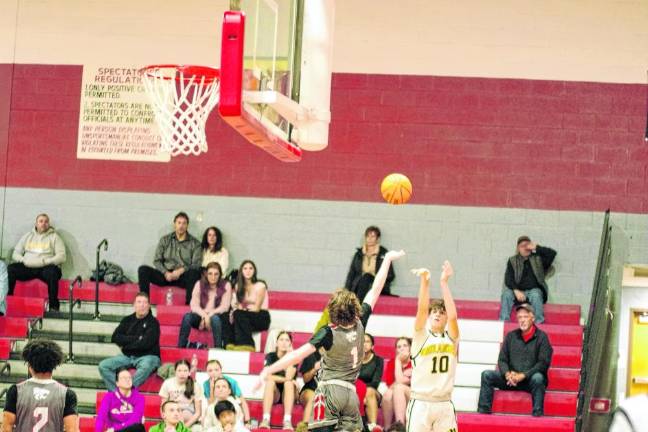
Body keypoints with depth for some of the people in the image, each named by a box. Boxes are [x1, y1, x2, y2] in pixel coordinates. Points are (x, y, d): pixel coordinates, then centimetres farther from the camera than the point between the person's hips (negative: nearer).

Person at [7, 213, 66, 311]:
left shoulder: (54, 237, 10)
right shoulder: (27, 236, 20)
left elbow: (61, 257, 0)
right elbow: (16, 253, 17)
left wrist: (45, 261, -15)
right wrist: (23, 260, -5)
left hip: (46, 267, -3)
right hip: (27, 267, 3)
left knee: (52, 272, -38)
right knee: (10, 269, -24)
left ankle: (54, 306, -33)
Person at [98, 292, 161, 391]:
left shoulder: (153, 322, -2)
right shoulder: (127, 320, 13)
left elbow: (146, 343, -15)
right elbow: (115, 337, 0)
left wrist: (125, 344, -3)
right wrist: (136, 338, -8)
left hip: (147, 356, -5)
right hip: (127, 356, 5)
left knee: (146, 366, -41)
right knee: (103, 365, -15)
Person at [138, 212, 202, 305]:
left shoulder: (195, 243, 8)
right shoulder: (165, 240, 14)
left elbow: (196, 265, -2)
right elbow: (157, 261, 8)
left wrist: (181, 271, -18)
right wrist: (166, 273, -10)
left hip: (183, 277, -3)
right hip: (165, 275, 3)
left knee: (194, 273, -37)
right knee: (143, 269, -20)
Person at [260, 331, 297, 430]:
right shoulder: (270, 356, -1)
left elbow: (289, 376, -21)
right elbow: (268, 376, -17)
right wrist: (285, 379, -21)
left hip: (288, 394, 0)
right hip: (273, 395, 0)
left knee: (289, 383, -31)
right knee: (270, 381, -30)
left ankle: (287, 421, -48)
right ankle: (266, 419, -45)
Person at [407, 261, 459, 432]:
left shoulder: (451, 338, 7)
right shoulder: (421, 336, 2)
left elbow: (453, 315, -11)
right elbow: (422, 309, -14)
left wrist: (444, 282, -16)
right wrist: (424, 281, -26)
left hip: (444, 404, 2)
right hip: (420, 403, -2)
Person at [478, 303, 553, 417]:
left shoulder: (541, 337, -1)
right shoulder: (511, 336, 11)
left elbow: (543, 363, -10)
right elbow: (502, 360, 8)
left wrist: (523, 375, -19)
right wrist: (508, 374, -14)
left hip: (531, 379, -4)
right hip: (511, 379, 4)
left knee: (538, 378, -37)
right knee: (487, 375, -14)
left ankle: (538, 415, -34)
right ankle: (483, 411, -18)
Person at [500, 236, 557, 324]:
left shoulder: (538, 258, 12)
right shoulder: (513, 261, 13)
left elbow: (552, 253, -3)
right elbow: (508, 279, 2)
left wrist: (536, 248, -3)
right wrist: (516, 291, -16)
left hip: (534, 290, -1)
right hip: (518, 292, 1)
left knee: (535, 295, -36)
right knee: (506, 294, -29)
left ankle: (539, 323, -40)